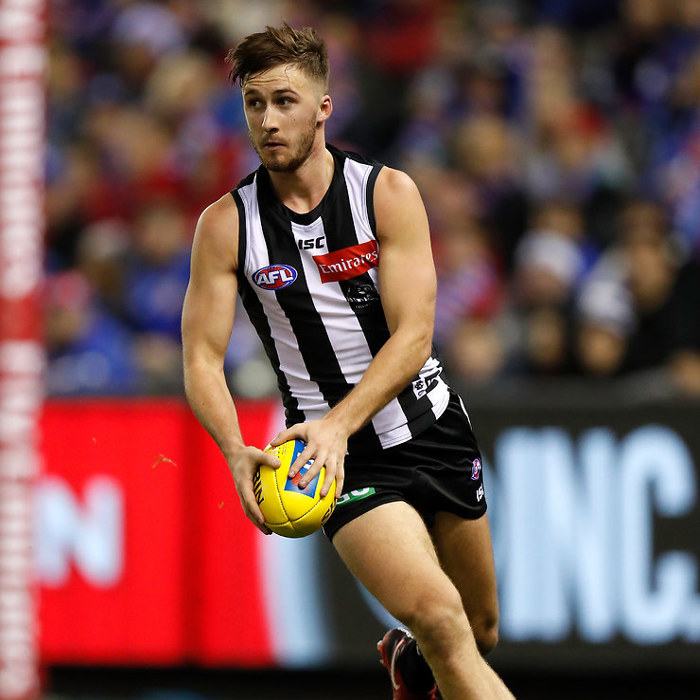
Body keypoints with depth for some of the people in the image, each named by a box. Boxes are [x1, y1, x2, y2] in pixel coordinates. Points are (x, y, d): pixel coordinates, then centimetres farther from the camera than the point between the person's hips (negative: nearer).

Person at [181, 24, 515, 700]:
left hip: (432, 427, 2)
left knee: (480, 632, 17)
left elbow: (413, 338, -14)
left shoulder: (388, 193, -8)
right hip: (346, 461, -2)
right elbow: (202, 359, -6)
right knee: (440, 620, -25)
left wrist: (339, 423, -29)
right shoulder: (226, 224, -7)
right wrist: (237, 454, -25)